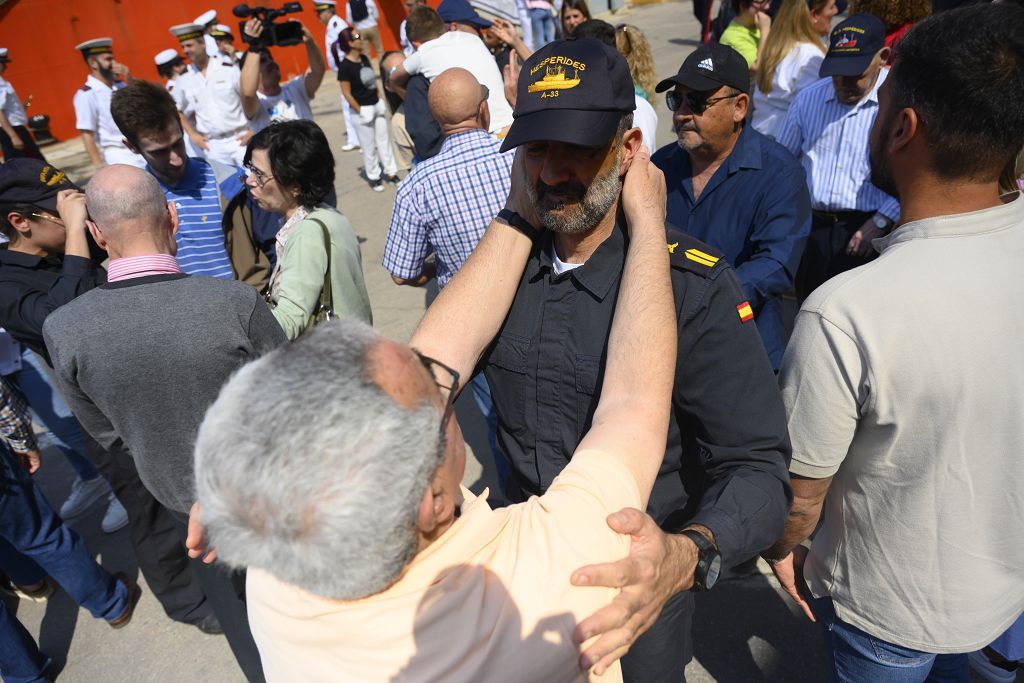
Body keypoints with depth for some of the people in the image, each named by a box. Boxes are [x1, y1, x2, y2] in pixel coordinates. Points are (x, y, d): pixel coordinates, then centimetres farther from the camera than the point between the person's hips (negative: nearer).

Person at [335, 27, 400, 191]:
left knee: (384, 140, 13)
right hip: (362, 110, -7)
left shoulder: (364, 58, 4)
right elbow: (346, 93, -15)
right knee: (369, 146, 5)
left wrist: (379, 100, 9)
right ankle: (373, 177, 20)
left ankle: (390, 172, 24)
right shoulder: (345, 66, -17)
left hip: (377, 105, 7)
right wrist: (360, 111, -14)